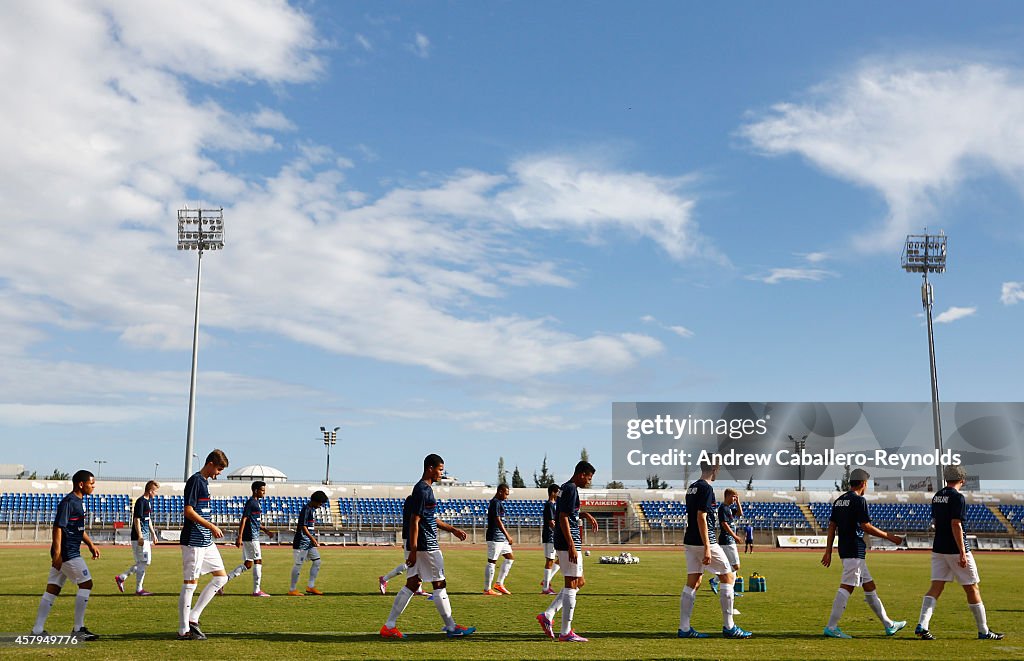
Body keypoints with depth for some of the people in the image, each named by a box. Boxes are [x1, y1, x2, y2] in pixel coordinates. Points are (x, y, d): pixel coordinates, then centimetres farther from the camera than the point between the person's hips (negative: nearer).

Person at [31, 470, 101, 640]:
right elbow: (58, 528, -20)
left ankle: (37, 631, 13)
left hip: (71, 552, 10)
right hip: (67, 552, -10)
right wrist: (57, 554, -24)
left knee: (52, 589, 10)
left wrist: (90, 544, 25)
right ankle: (78, 629, -1)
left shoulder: (80, 501, 16)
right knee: (86, 584, -6)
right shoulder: (68, 502, -15)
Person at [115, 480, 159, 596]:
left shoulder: (149, 501, 16)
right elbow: (137, 519, -18)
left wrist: (153, 533, 24)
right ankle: (139, 590, 2)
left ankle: (121, 578, 21)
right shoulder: (140, 501, -14)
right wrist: (140, 536, -22)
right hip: (140, 537, -10)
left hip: (146, 536, 10)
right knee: (143, 562, -5)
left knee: (146, 562, 13)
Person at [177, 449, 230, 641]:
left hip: (206, 541, 10)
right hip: (193, 541, -10)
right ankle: (184, 630, 5)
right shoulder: (195, 480, -13)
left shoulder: (204, 481, 16)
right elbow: (188, 511, -19)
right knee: (190, 583, -3)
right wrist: (212, 526, -17)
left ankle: (193, 618, 13)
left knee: (221, 577, 11)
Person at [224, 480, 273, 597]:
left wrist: (266, 530, 20)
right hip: (251, 537, -10)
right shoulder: (251, 503, -12)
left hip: (250, 538, 10)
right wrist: (239, 537, -23)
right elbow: (243, 520, -18)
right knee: (258, 561, -3)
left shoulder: (256, 502, 17)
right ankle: (257, 590, 2)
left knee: (248, 564, 10)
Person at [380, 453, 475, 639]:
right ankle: (451, 627, 8)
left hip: (419, 546, 10)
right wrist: (413, 551, -21)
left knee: (412, 584, 10)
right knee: (440, 584, -1)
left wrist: (453, 529, 26)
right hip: (426, 546, -10)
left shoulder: (424, 488, 17)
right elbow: (414, 521, -20)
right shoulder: (422, 490, -16)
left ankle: (389, 627, 10)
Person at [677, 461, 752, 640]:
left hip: (690, 542, 9)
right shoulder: (706, 488, -13)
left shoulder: (692, 488, 14)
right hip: (704, 542, -9)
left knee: (693, 583, 8)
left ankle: (684, 628, 6)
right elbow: (701, 517, -19)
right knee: (728, 577, 2)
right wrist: (707, 548, -21)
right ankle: (729, 627, 3)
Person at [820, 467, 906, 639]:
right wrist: (889, 536, -5)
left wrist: (828, 551, 13)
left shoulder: (839, 501, 15)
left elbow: (832, 526, 13)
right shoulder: (859, 500, -10)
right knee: (847, 587, -9)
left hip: (844, 548, 9)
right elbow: (866, 527, -15)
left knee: (869, 586, 15)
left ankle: (888, 625, 23)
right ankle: (831, 627, -12)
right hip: (855, 550, -9)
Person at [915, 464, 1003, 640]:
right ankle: (984, 631, 15)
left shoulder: (936, 497, 12)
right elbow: (956, 525, -19)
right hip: (956, 550, -7)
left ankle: (922, 626, -11)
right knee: (972, 588, 6)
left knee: (936, 587, 2)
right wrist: (962, 553, -20)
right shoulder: (957, 497, -13)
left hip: (938, 549, 7)